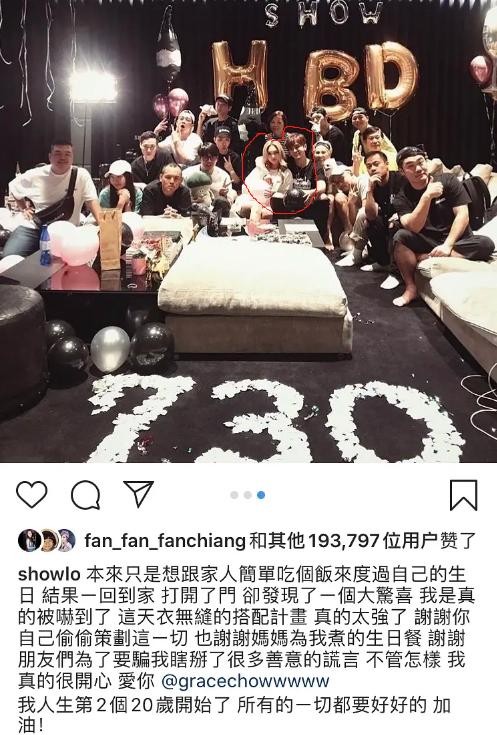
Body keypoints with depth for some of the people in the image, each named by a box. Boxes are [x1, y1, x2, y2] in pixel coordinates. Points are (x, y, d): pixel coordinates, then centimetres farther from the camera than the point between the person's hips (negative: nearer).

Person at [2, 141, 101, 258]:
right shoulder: (35, 175, 2)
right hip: (33, 228, 1)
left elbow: (92, 200, -9)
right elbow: (13, 187, 20)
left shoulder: (81, 175, -4)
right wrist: (24, 209, 11)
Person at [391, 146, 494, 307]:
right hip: (426, 243, 0)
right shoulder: (402, 198, -4)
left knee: (485, 243, -30)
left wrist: (447, 245, -22)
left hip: (455, 241, 0)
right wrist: (427, 196, -30)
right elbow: (413, 228, -20)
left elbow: (462, 215, -10)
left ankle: (425, 258, -28)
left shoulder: (448, 181, -4)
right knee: (400, 237, -28)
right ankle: (411, 287, -21)